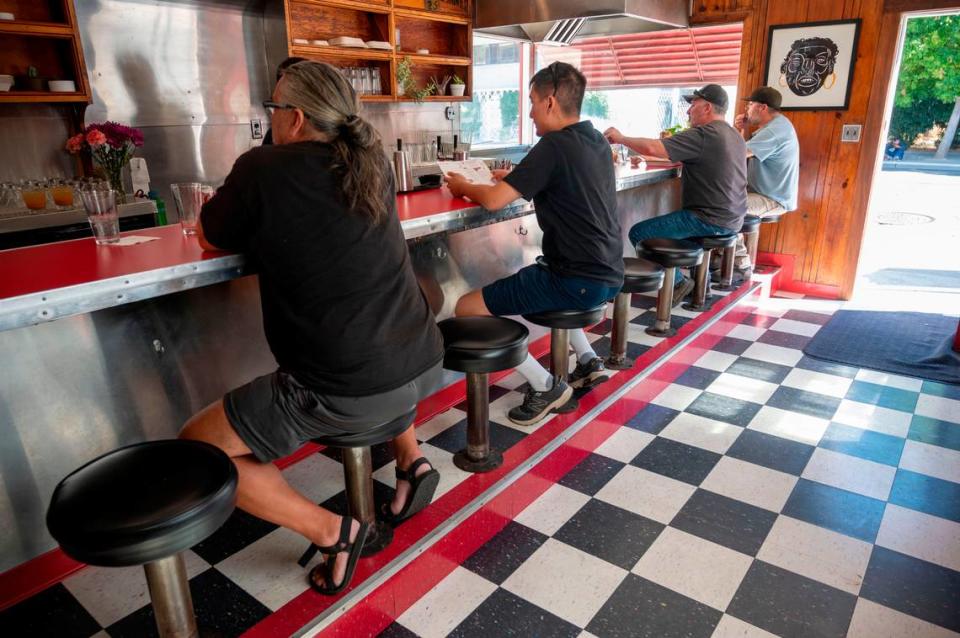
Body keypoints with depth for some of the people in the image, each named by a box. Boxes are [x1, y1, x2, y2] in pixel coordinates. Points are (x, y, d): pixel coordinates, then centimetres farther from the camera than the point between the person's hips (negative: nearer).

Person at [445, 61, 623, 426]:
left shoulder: (555, 145, -15)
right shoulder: (597, 142, 10)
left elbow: (493, 201, -17)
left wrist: (463, 186, 3)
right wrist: (515, 179, 17)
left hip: (578, 281, -9)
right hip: (608, 275, 9)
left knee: (467, 309, -5)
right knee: (534, 278, 38)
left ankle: (545, 386, 0)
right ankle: (588, 363, 26)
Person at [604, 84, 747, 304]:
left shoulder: (703, 135, -17)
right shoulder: (734, 135, 13)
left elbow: (652, 148, -24)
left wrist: (621, 138, -10)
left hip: (710, 220, -10)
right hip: (732, 218, 10)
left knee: (638, 233, -8)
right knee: (670, 221, 32)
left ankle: (679, 282, 3)